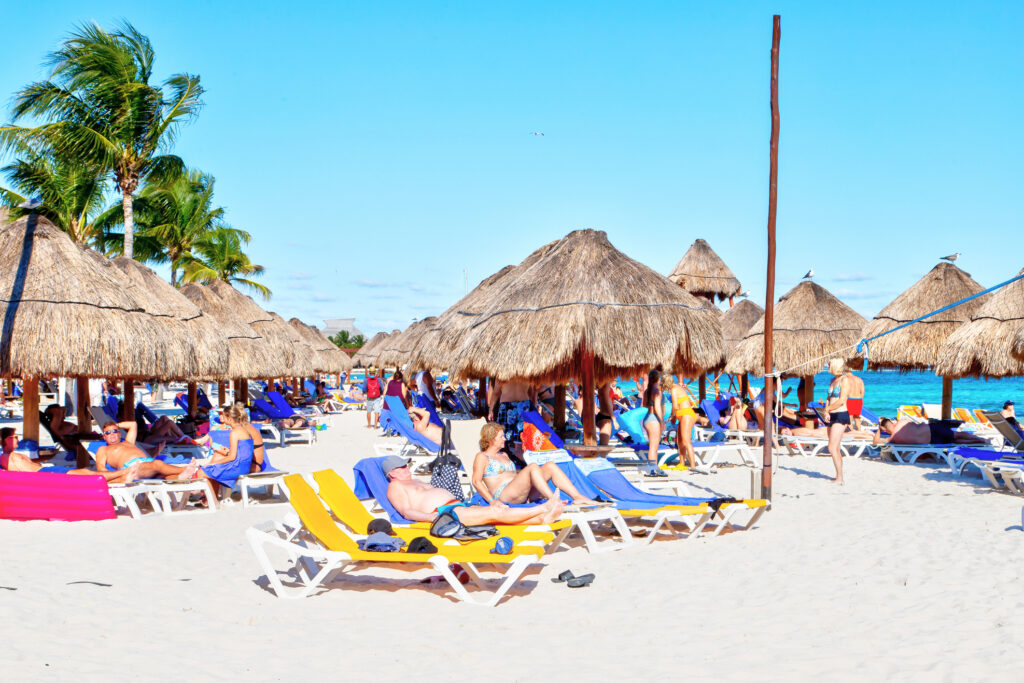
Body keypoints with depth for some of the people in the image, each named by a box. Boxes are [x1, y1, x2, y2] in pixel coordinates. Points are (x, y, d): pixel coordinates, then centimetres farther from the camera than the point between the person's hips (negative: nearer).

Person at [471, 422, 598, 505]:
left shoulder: (504, 456, 31)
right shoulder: (482, 457, 5)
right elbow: (476, 481, -8)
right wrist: (492, 500, -21)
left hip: (522, 495, 8)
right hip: (503, 495, -8)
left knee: (550, 466, -7)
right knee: (532, 467, -29)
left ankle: (578, 497, -20)